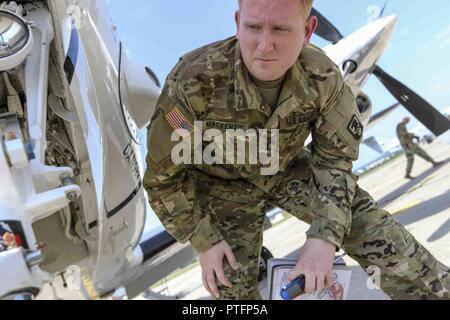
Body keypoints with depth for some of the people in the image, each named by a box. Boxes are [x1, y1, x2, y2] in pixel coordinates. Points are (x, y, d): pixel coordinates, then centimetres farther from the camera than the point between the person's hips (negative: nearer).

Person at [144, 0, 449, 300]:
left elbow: (335, 157, -10)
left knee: (377, 232, -9)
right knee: (233, 288, -3)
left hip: (287, 170, 2)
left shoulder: (323, 77, -25)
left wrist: (325, 237, -21)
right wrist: (203, 240, -14)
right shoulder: (194, 81, -31)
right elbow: (163, 173, -18)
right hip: (224, 184, -1)